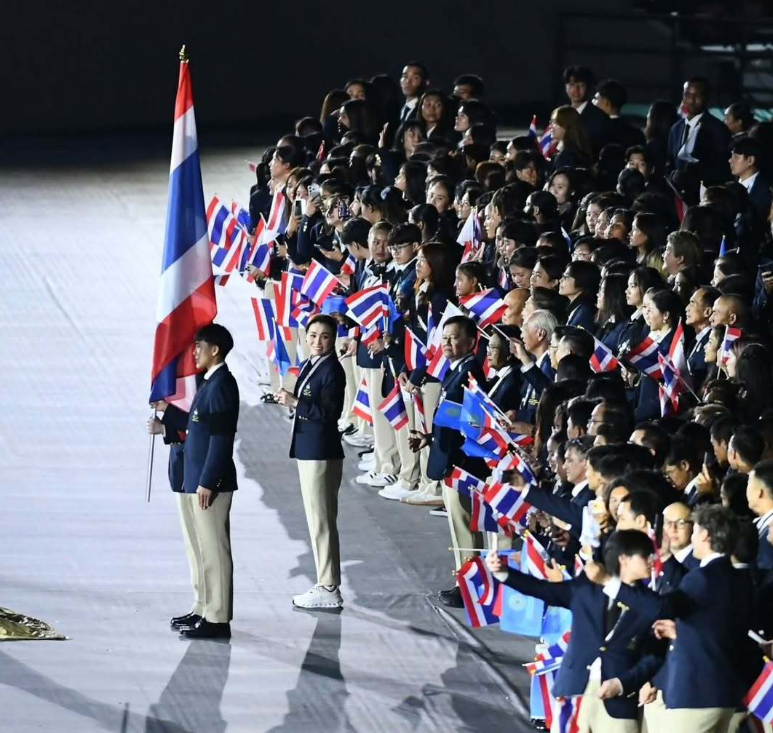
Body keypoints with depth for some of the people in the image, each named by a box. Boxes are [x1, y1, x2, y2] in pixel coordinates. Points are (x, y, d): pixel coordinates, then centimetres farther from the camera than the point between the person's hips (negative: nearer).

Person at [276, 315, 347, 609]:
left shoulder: (332, 370, -15)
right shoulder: (308, 366, 13)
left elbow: (330, 413, -20)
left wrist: (296, 403, -20)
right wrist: (290, 400, 7)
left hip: (321, 454, -10)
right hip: (307, 450, 10)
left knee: (322, 522, -6)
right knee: (317, 522, 15)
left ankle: (329, 590, -2)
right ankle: (326, 585, 23)